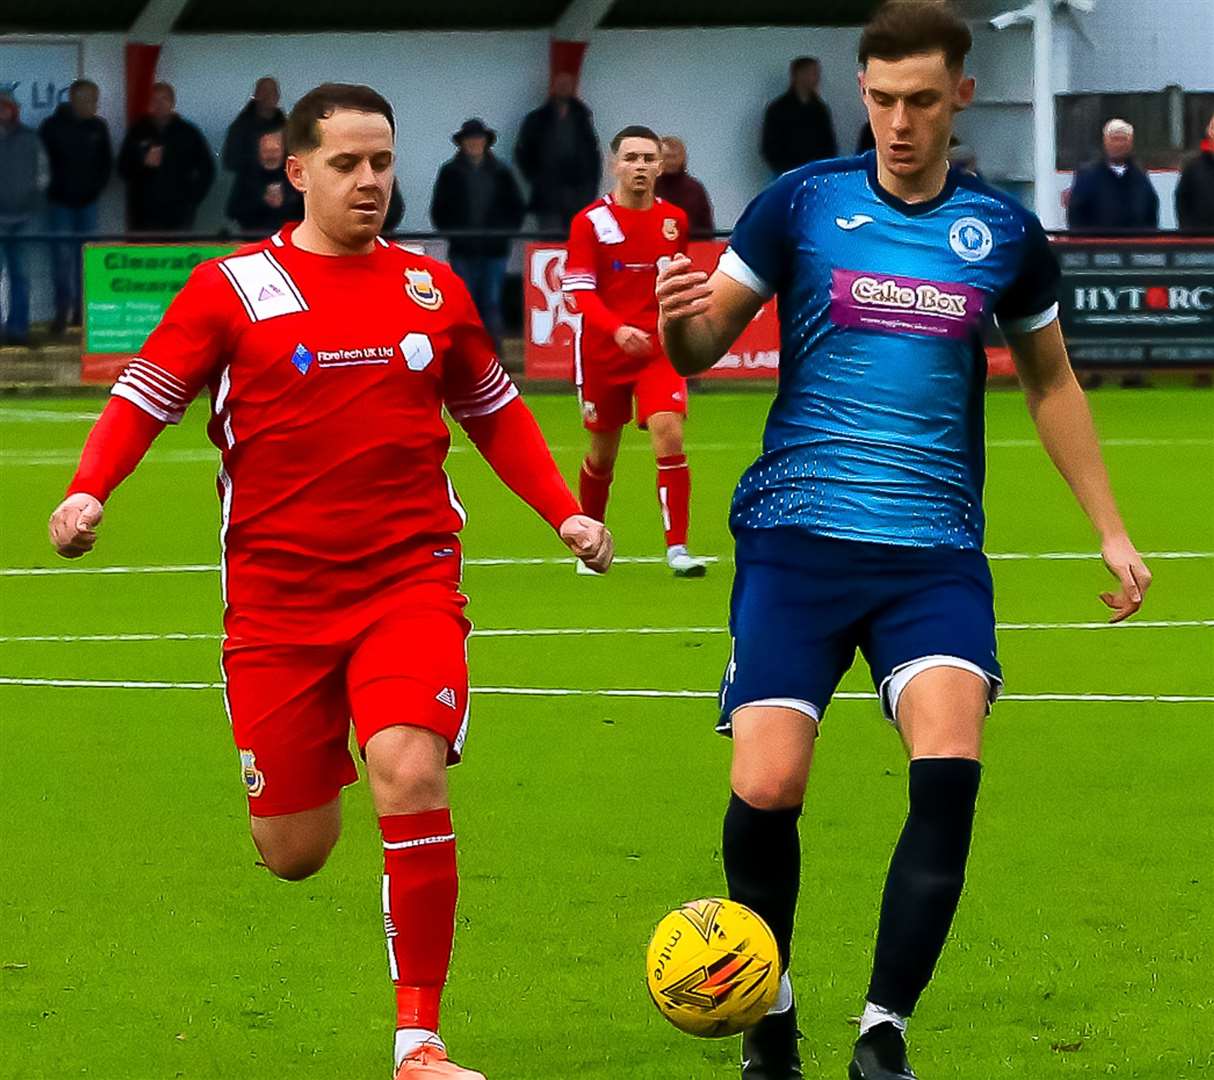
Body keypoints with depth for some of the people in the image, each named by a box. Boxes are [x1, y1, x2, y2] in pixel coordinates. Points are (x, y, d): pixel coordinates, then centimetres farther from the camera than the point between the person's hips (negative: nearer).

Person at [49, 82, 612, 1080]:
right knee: (294, 853, 2)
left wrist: (565, 512, 11)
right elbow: (143, 398, -1)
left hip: (410, 578, 1)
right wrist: (87, 492, -19)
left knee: (411, 775, -24)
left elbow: (495, 410, 21)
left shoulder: (432, 289, 7)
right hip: (277, 595, -1)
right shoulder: (233, 288, -2)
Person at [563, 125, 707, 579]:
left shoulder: (674, 220, 5)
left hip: (659, 349, 1)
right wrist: (617, 328, -29)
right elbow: (578, 291, -15)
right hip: (603, 352, -1)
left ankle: (677, 549, -16)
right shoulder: (591, 222, -7)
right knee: (602, 452, 11)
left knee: (669, 435, -18)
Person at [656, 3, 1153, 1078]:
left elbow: (1052, 381, 21)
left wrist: (1111, 532, 19)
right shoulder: (802, 203, 0)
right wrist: (682, 323, -22)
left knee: (950, 767, -21)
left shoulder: (1004, 231, 6)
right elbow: (701, 345, 3)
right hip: (797, 541, -1)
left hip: (936, 551, 1)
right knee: (766, 788, -12)